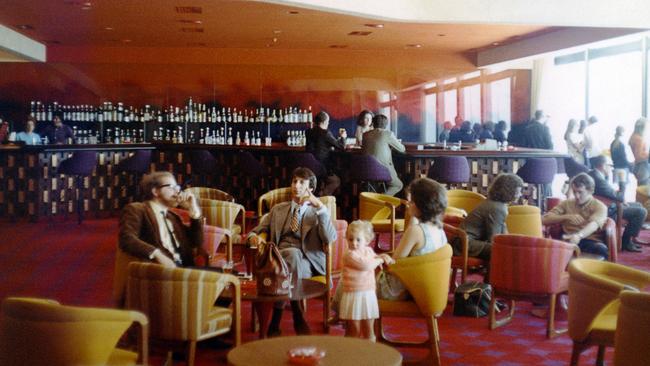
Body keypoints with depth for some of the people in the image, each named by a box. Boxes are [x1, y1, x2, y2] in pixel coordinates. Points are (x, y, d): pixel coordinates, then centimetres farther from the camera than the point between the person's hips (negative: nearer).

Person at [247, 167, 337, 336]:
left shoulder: (317, 212, 17)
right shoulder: (278, 209, 26)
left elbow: (330, 238, -2)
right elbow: (255, 232, 23)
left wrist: (321, 207, -10)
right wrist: (254, 238, -3)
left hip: (306, 263, -1)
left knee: (293, 254, -37)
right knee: (292, 253, -36)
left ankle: (276, 320, -34)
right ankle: (297, 316, -34)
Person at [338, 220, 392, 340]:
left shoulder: (368, 250, 8)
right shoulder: (349, 255, -15)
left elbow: (374, 257, 30)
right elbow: (365, 265, -27)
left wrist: (384, 256, 8)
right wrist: (380, 260, -11)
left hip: (369, 295, 6)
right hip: (353, 295, -6)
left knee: (368, 330, 12)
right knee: (354, 330, 2)